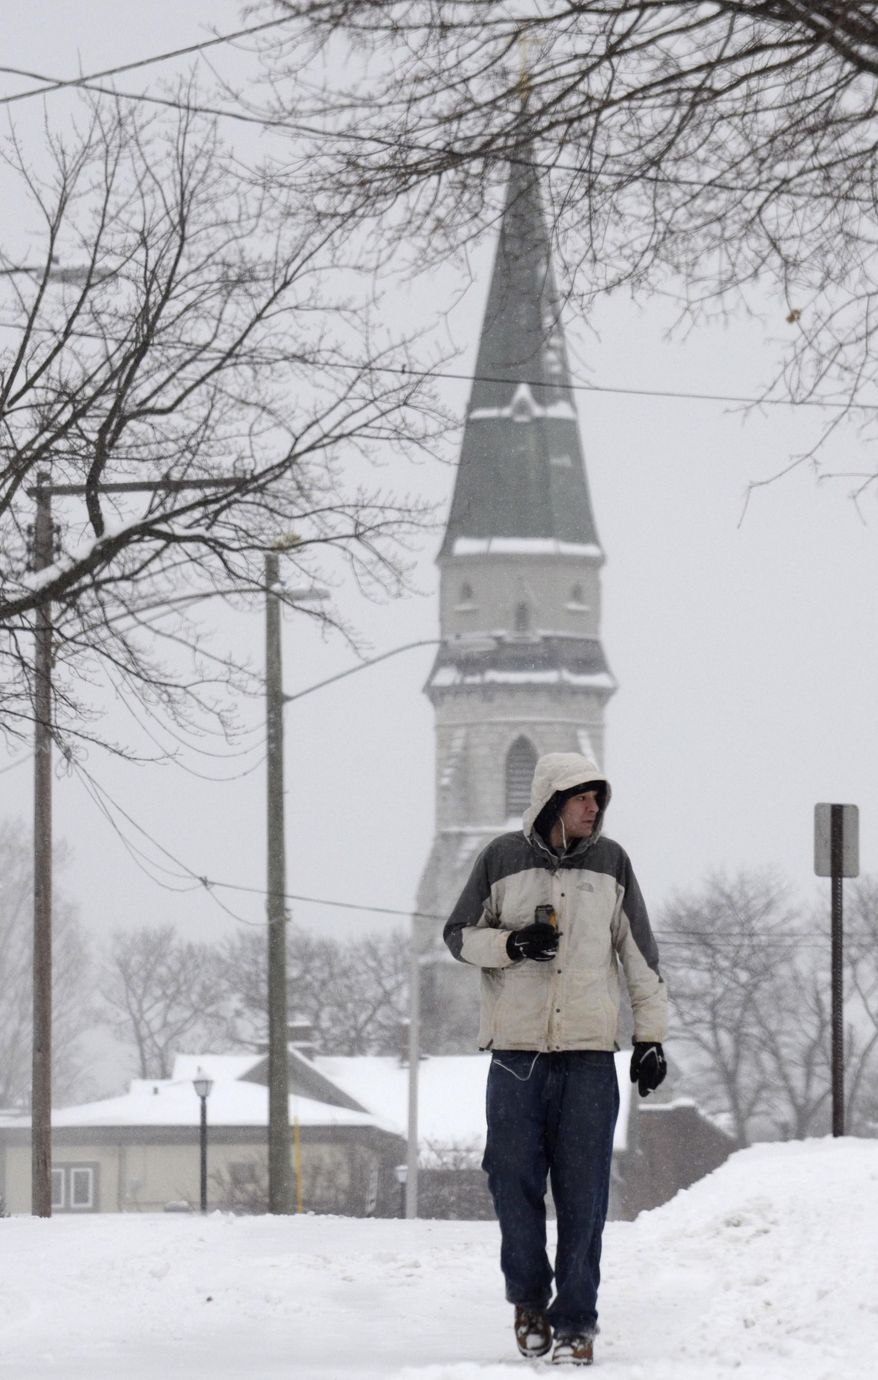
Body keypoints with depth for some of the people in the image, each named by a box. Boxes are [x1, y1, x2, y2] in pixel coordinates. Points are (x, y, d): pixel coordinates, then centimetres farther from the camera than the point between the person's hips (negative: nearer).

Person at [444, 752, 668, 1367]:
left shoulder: (611, 862, 8)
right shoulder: (503, 859, 4)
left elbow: (640, 954, 12)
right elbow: (459, 935, 10)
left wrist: (651, 1036, 9)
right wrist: (510, 943, -10)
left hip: (589, 1052, 0)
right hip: (515, 1051, 0)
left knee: (583, 1192, -3)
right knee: (515, 1180, 0)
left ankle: (576, 1321, 1)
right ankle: (529, 1300, 19)